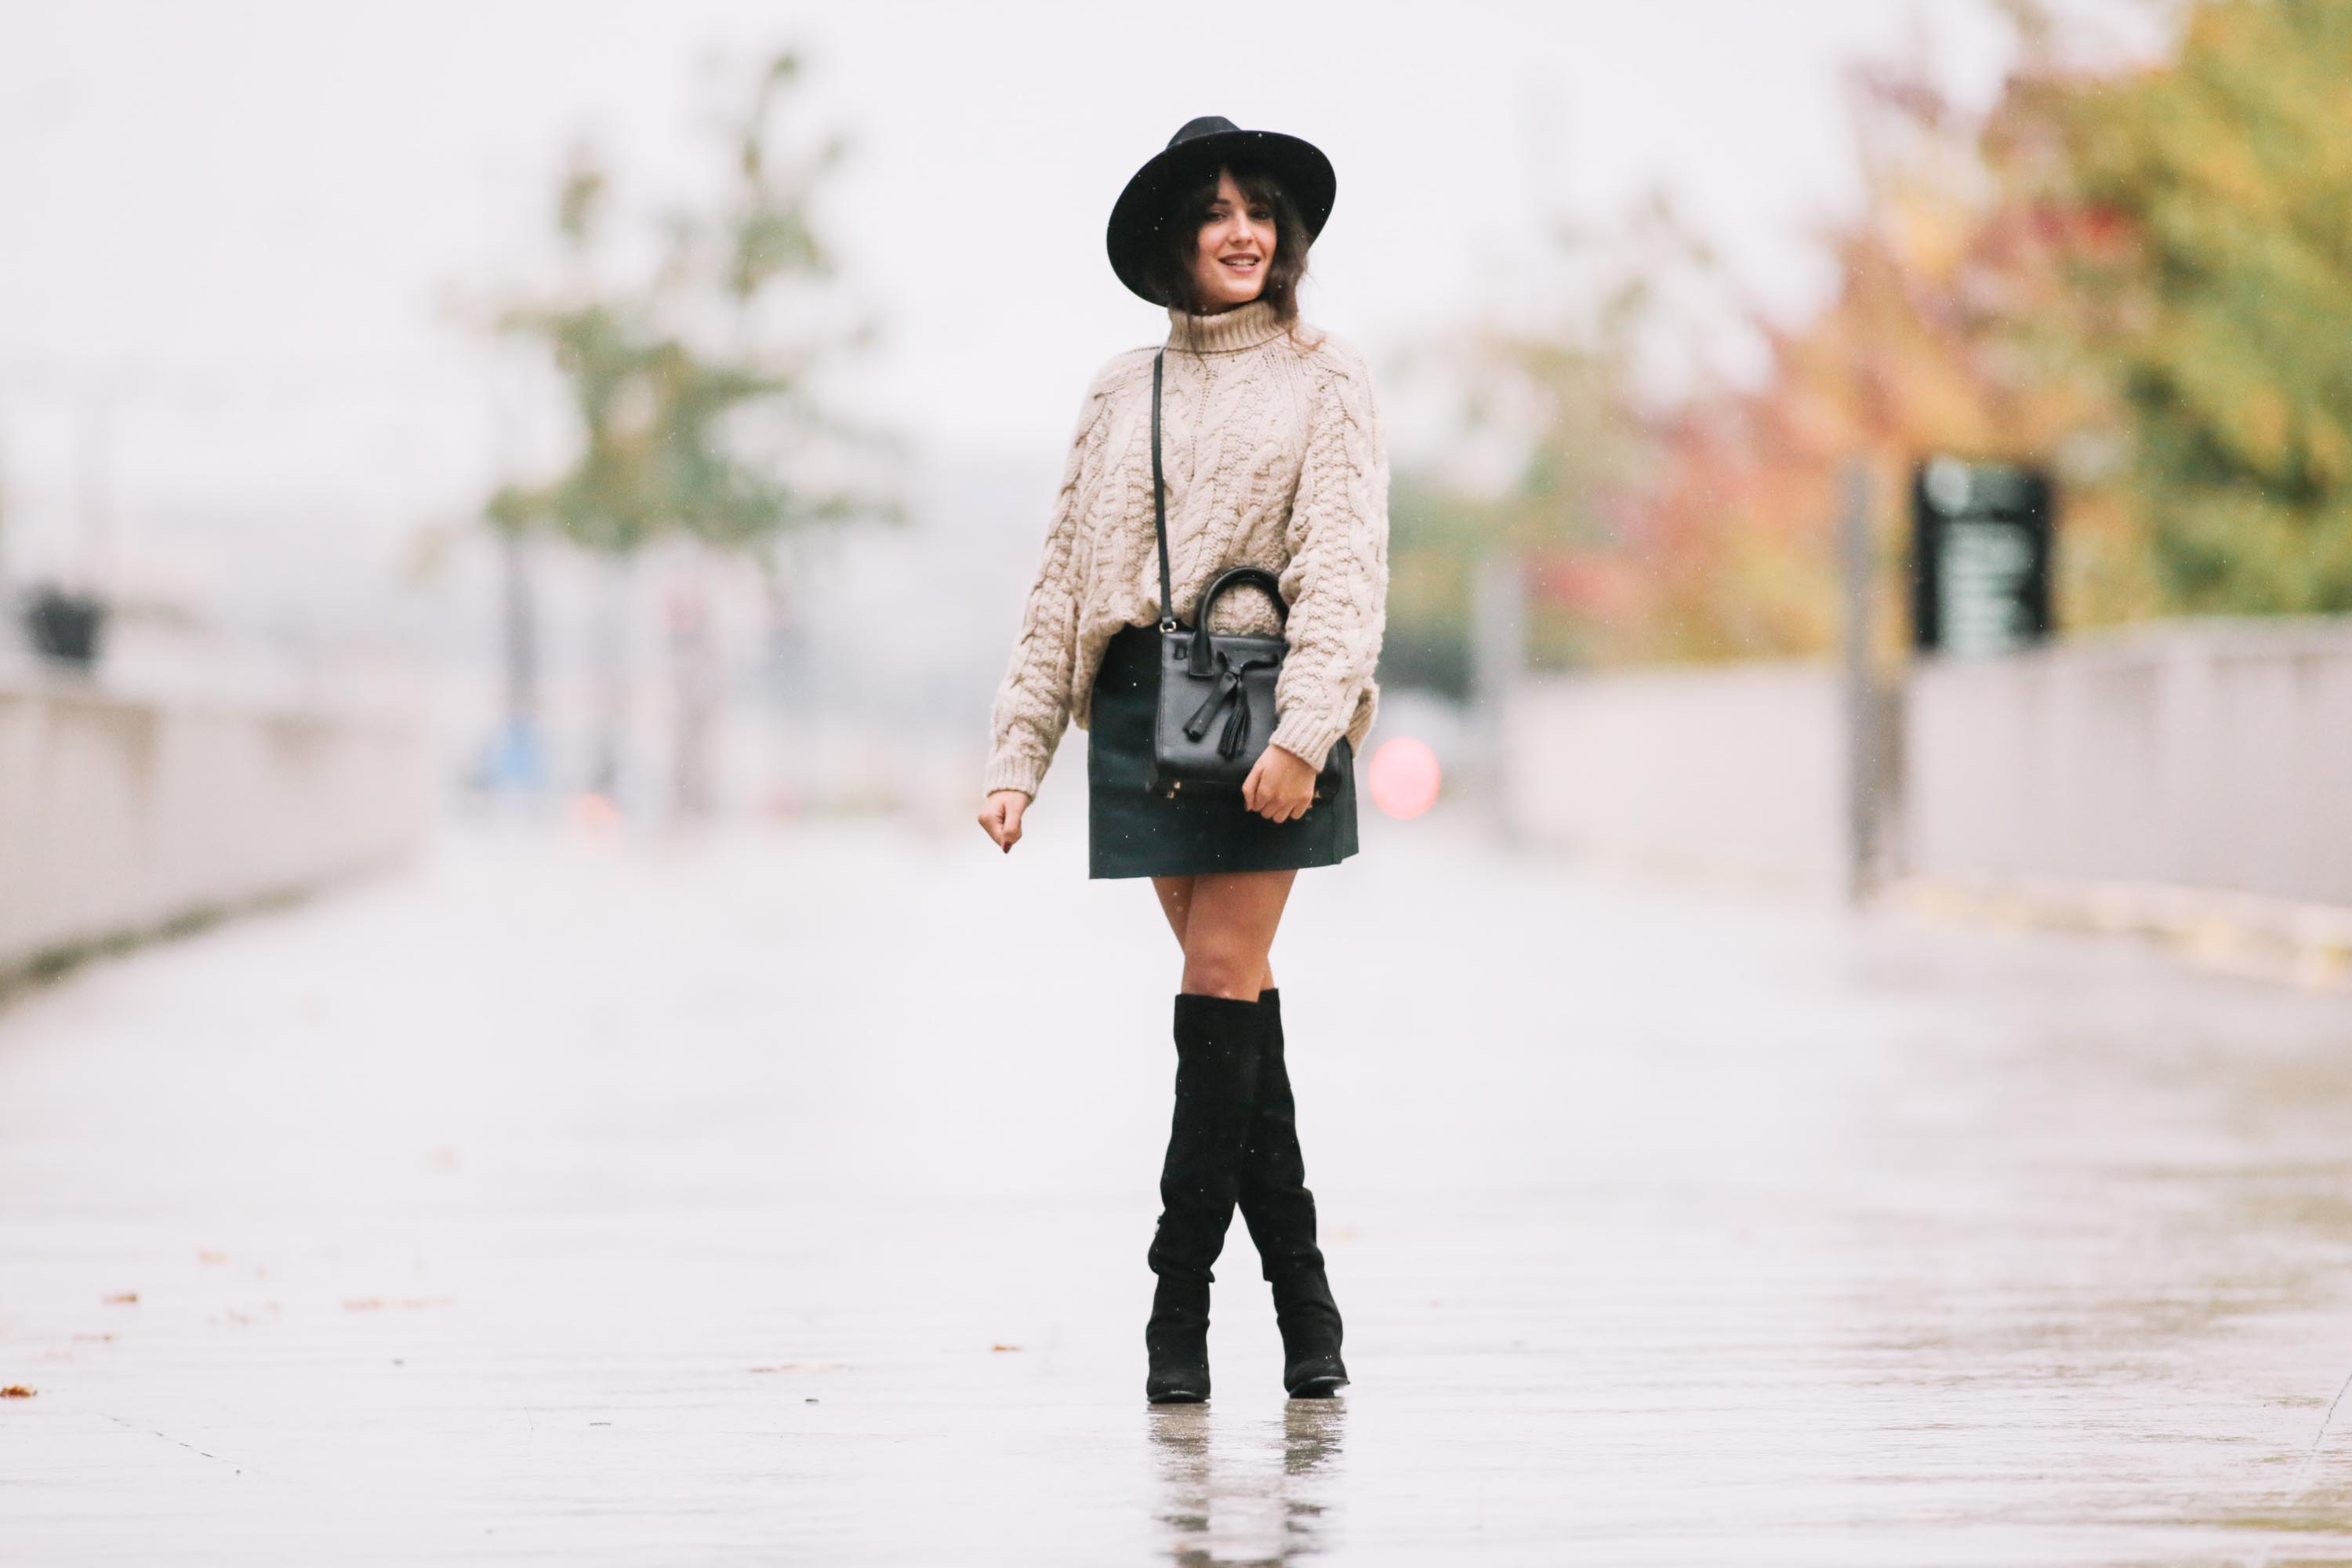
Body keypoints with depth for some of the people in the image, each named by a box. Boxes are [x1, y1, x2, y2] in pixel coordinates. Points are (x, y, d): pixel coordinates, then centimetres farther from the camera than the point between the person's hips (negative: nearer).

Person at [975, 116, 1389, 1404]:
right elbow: (1065, 578, 14)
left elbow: (1343, 569, -6)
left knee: (1222, 985, -8)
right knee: (1235, 997, 4)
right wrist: (1018, 753, 7)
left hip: (1264, 704, -3)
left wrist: (1303, 730, -20)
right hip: (1142, 704, 3)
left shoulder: (1323, 384, 4)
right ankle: (1301, 1297, 10)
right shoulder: (1122, 393, 15)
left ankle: (1179, 1298, -4)